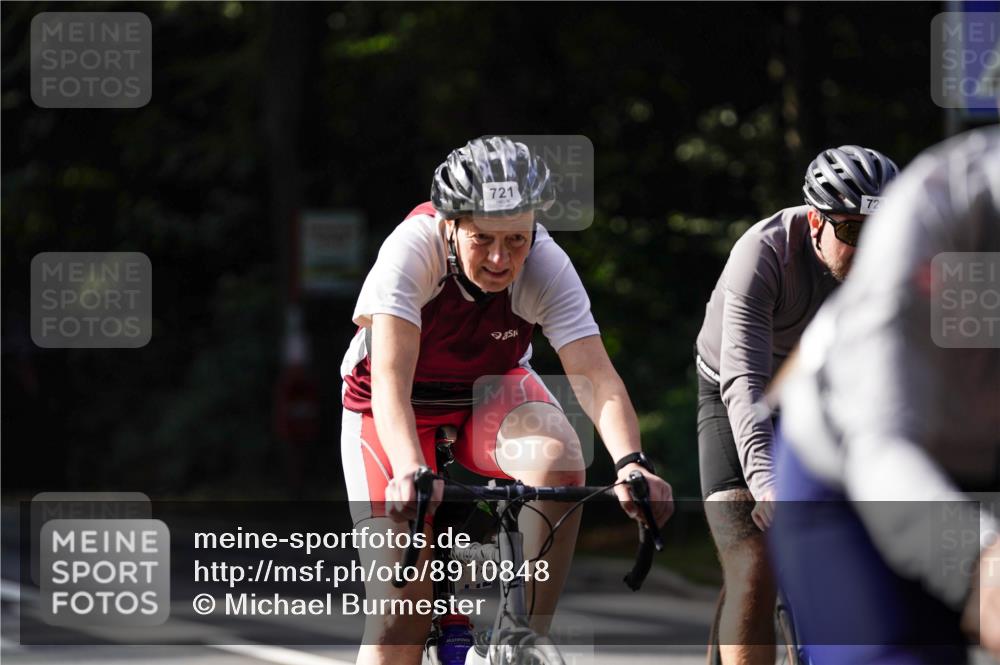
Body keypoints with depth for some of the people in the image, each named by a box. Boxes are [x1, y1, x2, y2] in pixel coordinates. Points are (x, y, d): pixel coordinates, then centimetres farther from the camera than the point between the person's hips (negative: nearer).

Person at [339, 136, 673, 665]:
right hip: (399, 409, -2)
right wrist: (410, 471, -58)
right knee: (400, 614, -11)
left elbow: (597, 377, -33)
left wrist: (631, 462, -52)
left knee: (559, 459, -33)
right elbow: (390, 379, -41)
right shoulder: (413, 249, -32)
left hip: (492, 392, 2)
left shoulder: (547, 267, -25)